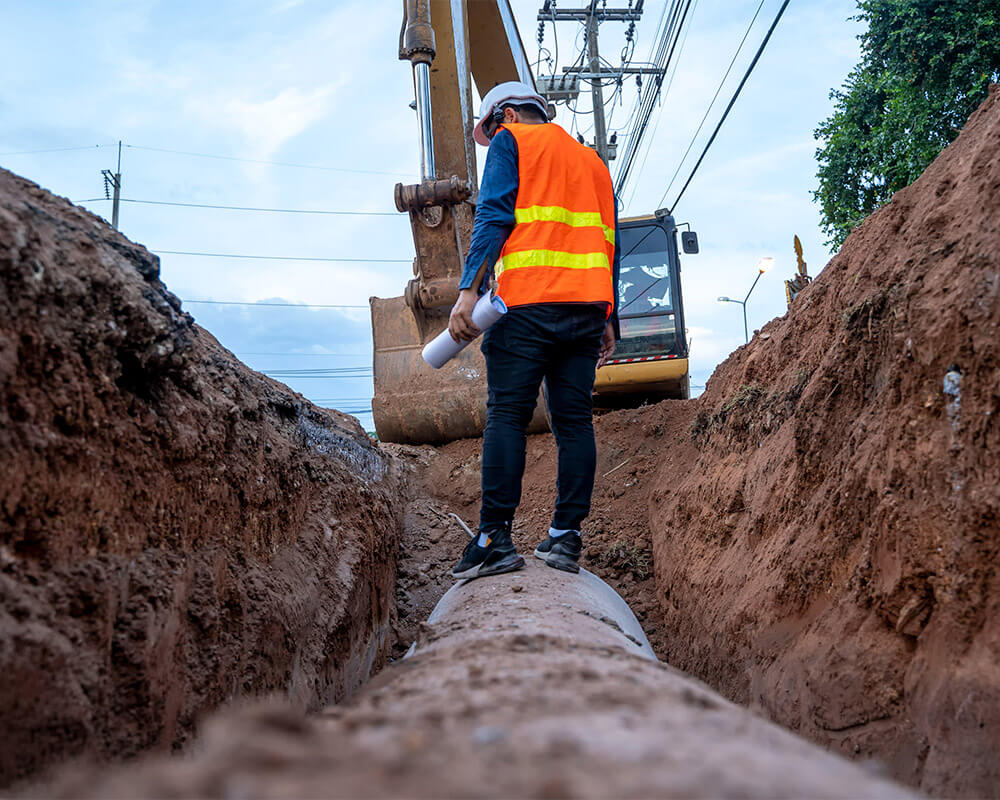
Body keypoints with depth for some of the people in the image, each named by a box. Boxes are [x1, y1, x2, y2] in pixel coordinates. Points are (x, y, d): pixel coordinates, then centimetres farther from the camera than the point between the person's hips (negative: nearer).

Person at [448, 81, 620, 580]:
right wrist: (608, 319, 20)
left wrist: (469, 290, -13)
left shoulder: (511, 142, 10)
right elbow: (610, 242, 22)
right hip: (587, 304, 6)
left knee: (507, 415, -7)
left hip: (528, 301, -6)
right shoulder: (592, 161, 28)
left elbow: (493, 216, -6)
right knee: (574, 420, 3)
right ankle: (566, 538, 0)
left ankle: (495, 538, -13)